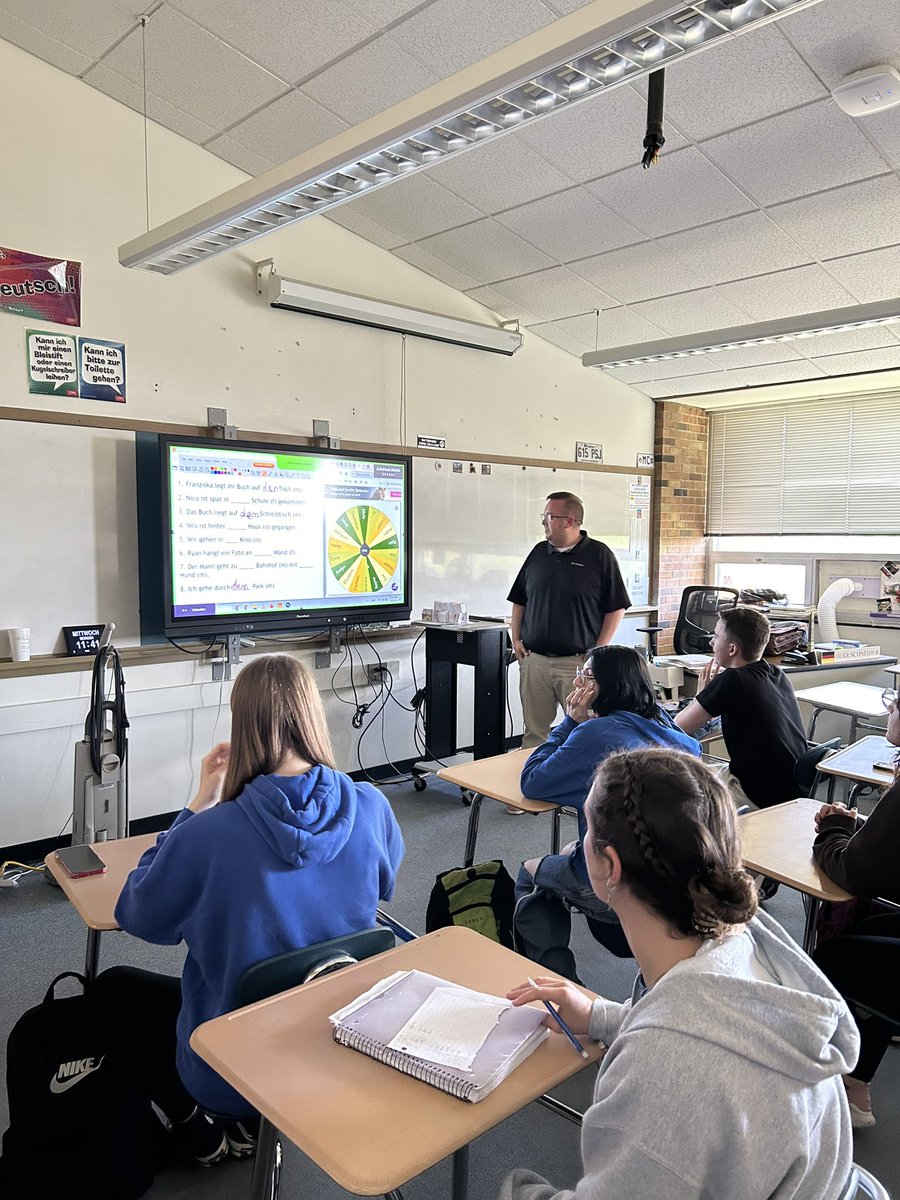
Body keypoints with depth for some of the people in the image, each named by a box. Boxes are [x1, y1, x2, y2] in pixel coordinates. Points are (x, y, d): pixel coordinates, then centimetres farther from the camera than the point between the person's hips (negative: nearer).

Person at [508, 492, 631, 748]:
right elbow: (519, 600, 18)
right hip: (534, 660, 4)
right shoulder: (539, 552, 11)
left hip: (578, 662, -4)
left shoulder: (599, 555, -3)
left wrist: (599, 650, -8)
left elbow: (616, 607, -2)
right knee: (534, 734, 10)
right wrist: (516, 639, 7)